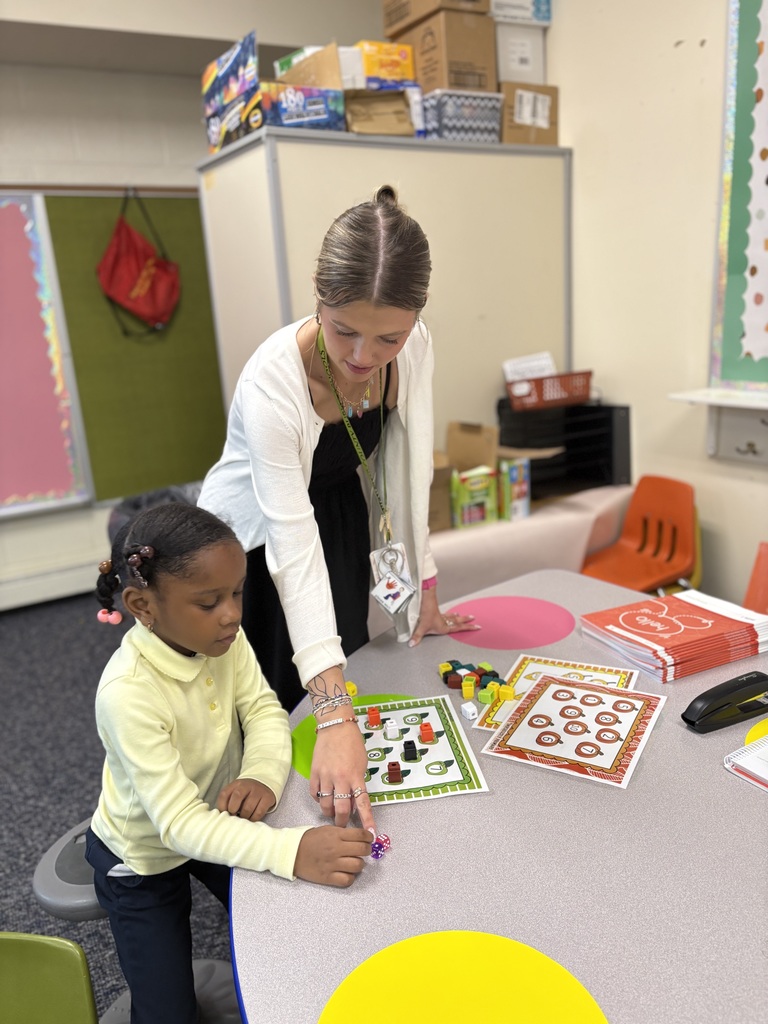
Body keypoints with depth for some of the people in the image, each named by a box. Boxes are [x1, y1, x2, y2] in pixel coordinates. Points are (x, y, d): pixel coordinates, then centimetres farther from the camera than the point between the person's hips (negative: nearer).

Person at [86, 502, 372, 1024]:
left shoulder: (222, 637, -21)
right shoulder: (128, 693, -38)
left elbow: (264, 709, -15)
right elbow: (180, 824, -38)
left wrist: (264, 775, -35)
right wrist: (292, 850, -48)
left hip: (217, 820, 5)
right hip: (146, 860, -5)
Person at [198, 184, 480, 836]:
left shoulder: (414, 346, -20)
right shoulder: (273, 381, -36)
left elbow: (408, 470, -10)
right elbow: (293, 546, -39)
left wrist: (424, 592, -6)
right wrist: (335, 715, -42)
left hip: (341, 522, 5)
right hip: (250, 549, -4)